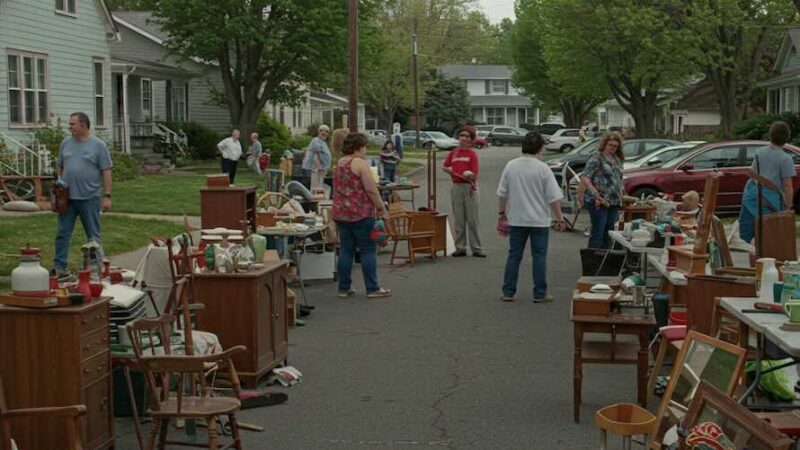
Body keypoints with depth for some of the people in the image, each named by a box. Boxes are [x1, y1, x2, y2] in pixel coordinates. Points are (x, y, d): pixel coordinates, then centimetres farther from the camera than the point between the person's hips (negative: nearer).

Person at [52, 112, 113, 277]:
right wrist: (59, 181, 3)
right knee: (62, 233, 4)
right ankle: (59, 267, 9)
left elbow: (106, 172, -4)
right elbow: (59, 166, 18)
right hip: (67, 197, 4)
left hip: (89, 198, -4)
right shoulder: (66, 143, 9)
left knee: (93, 235, 6)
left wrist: (107, 196, -8)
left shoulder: (98, 145, -3)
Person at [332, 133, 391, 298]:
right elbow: (371, 190, -16)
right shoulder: (360, 163, -13)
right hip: (360, 213, -8)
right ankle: (373, 288, 2)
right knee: (368, 250, -1)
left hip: (340, 213, 8)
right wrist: (382, 209, -9)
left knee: (346, 250, 9)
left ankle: (344, 287, 11)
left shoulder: (339, 163, 12)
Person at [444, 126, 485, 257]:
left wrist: (469, 174, -29)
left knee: (472, 219, -1)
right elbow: (445, 167, 19)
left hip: (469, 188, -4)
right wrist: (450, 170, -1)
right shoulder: (453, 153, 10)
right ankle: (460, 248, 13)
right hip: (456, 187, 4)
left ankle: (476, 248, 3)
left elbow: (474, 175, -8)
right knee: (458, 220, 7)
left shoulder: (472, 154, -2)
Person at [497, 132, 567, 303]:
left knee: (514, 255, 10)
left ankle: (508, 292, 11)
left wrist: (501, 213, 17)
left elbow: (502, 193, 5)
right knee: (539, 256, 5)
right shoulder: (543, 169, -10)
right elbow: (554, 198, -10)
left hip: (516, 220, 3)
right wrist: (560, 219, -1)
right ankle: (539, 294, 8)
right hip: (539, 220, -3)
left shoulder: (511, 166, -1)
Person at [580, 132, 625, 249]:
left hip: (614, 203, 7)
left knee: (609, 233, 11)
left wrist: (621, 193, 10)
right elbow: (584, 178, -15)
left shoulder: (617, 160, 14)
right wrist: (596, 195, -20)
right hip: (599, 203, -7)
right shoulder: (597, 158, -8)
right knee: (598, 233, -6)